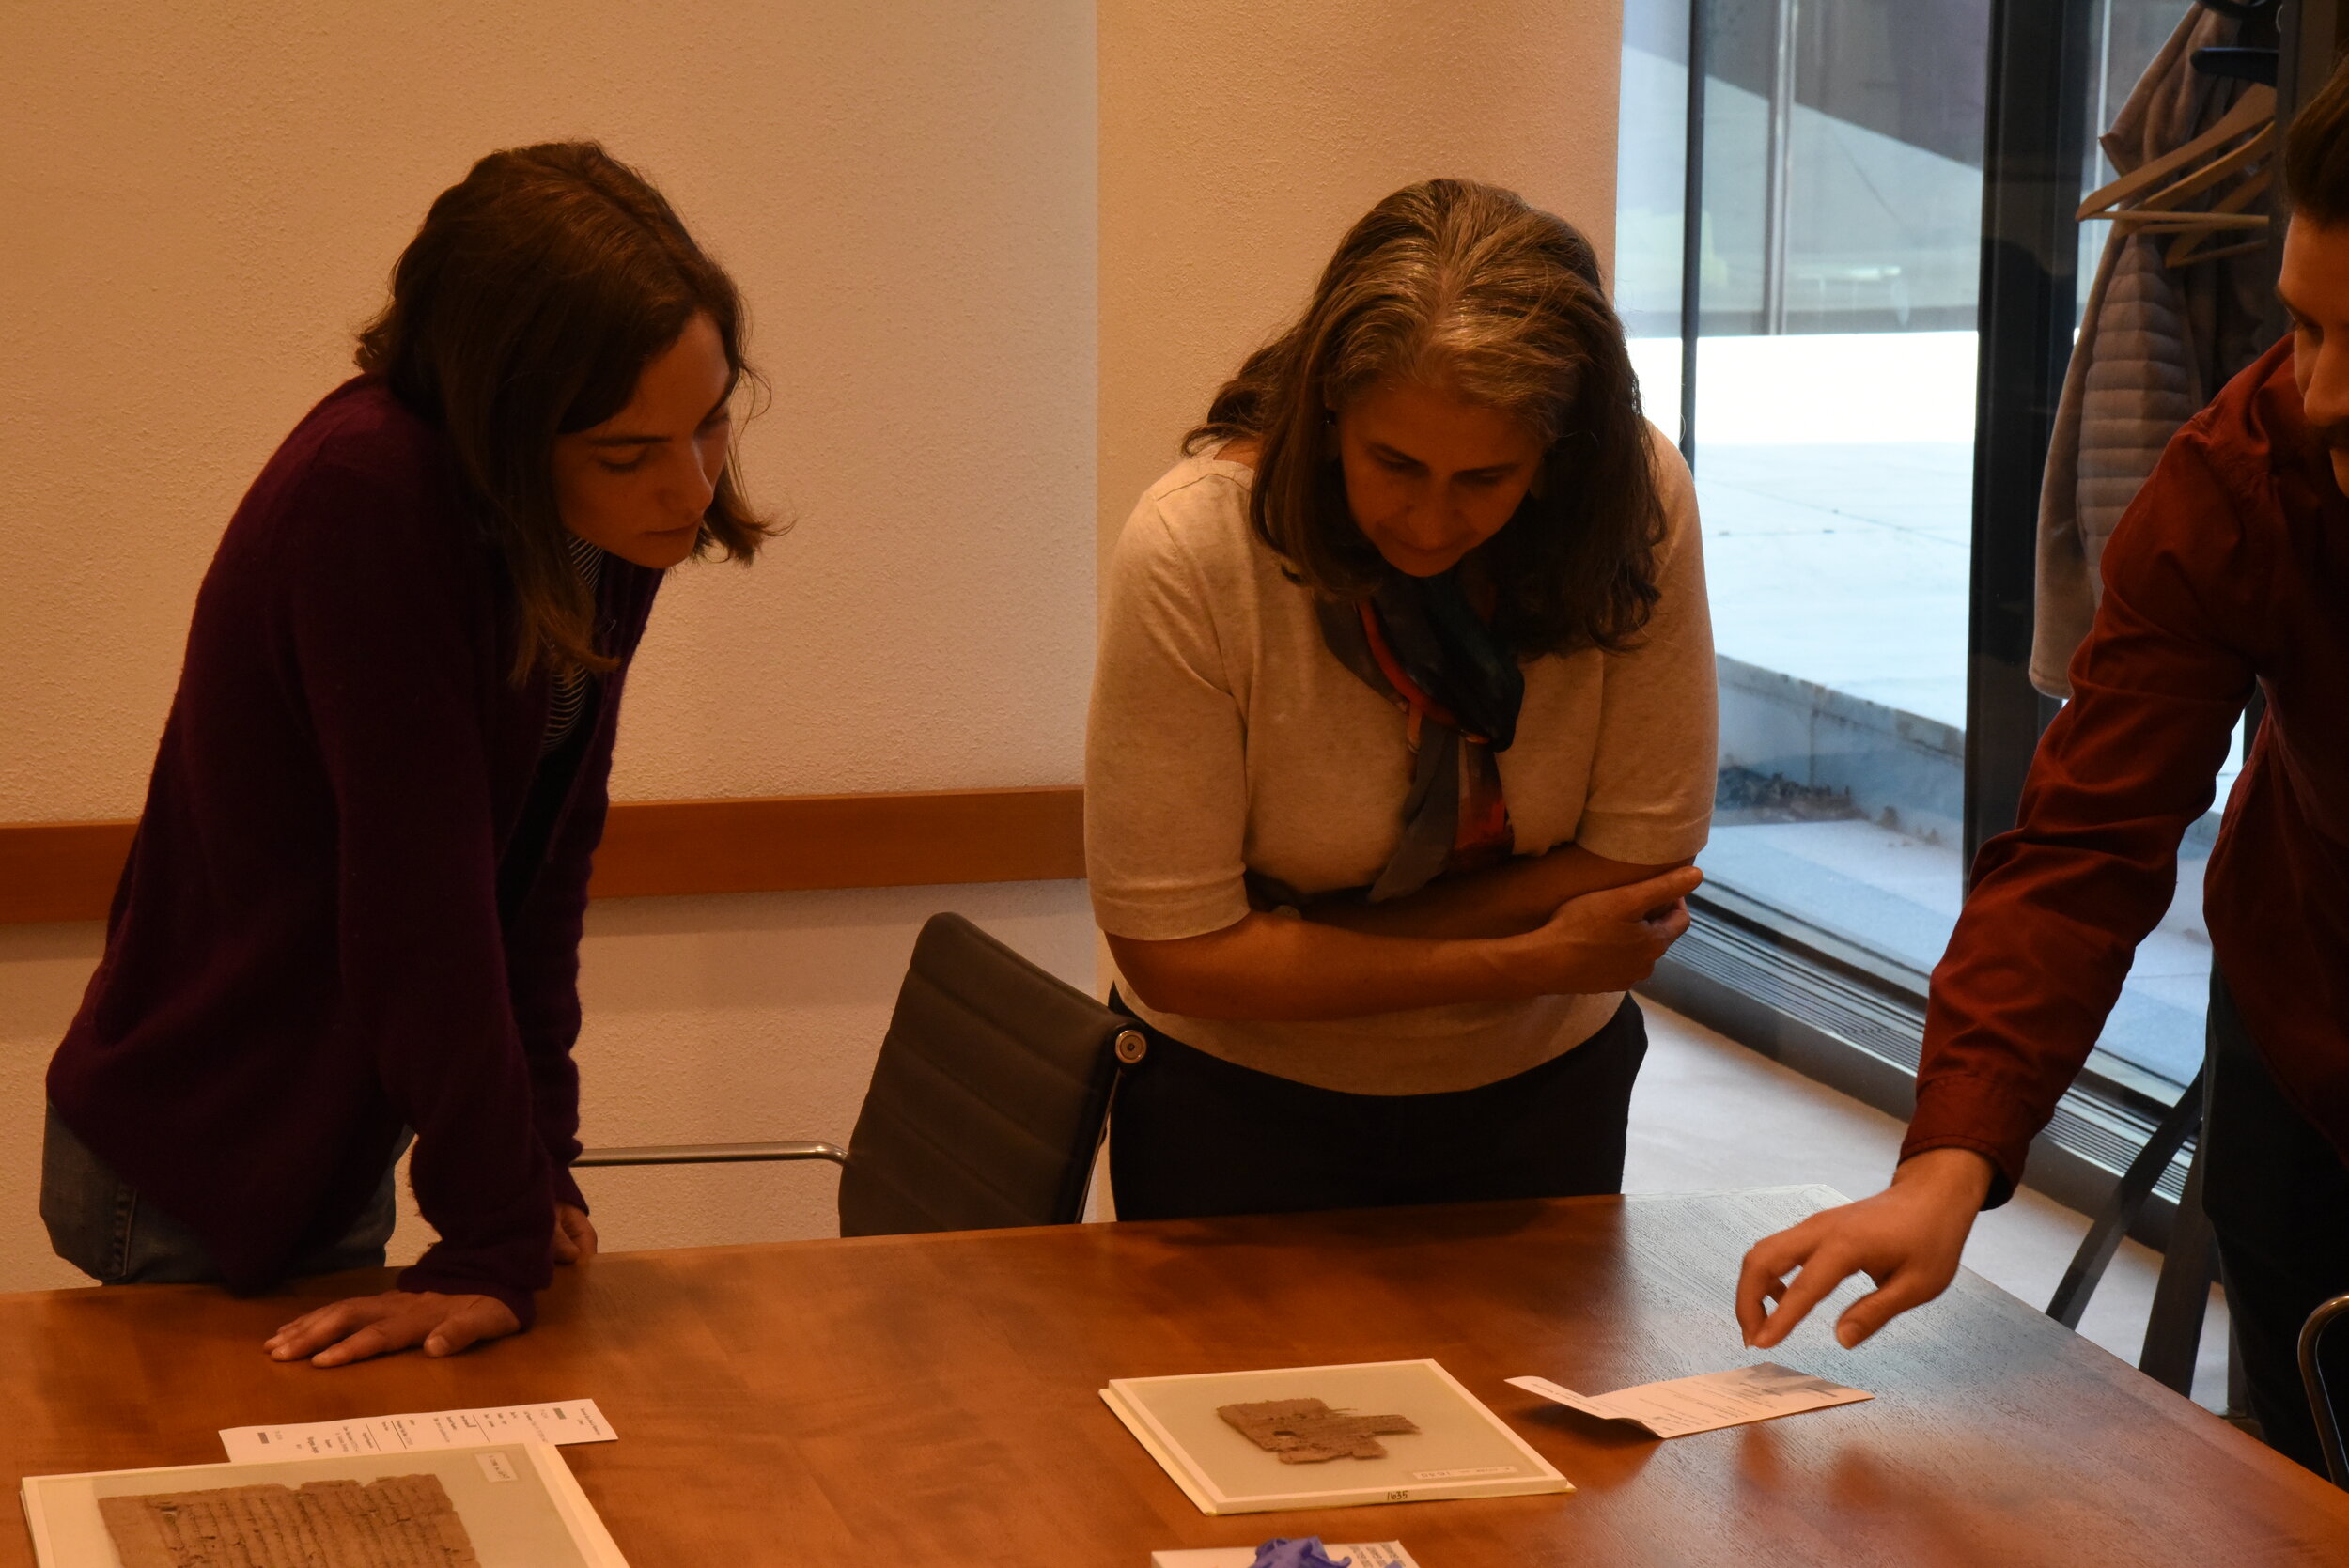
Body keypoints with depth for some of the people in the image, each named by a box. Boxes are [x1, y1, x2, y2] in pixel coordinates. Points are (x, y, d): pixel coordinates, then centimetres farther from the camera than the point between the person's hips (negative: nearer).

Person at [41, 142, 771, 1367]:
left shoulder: (616, 513, -4)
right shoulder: (367, 498, -29)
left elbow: (547, 856, 1)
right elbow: (420, 899, -28)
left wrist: (536, 1160, -2)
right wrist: (501, 1241, -24)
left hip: (331, 1147, 8)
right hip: (193, 1173, -8)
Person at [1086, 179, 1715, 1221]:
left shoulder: (1638, 504, -20)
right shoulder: (1192, 548, -27)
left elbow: (1643, 855, -16)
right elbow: (1173, 951, -25)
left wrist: (1294, 955, -20)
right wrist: (1533, 961, -23)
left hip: (1541, 1094, 1)